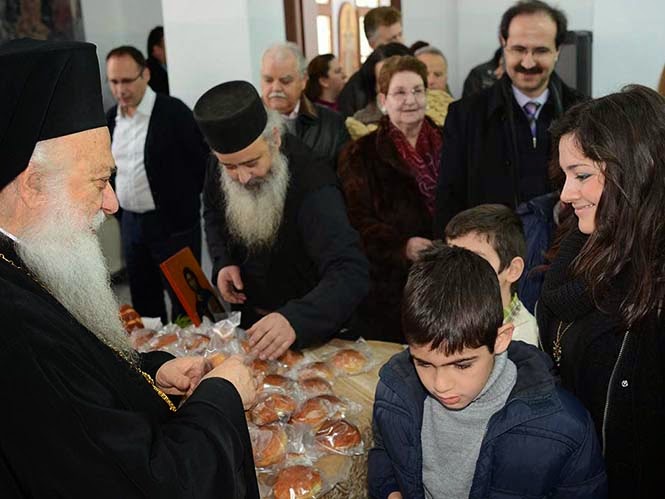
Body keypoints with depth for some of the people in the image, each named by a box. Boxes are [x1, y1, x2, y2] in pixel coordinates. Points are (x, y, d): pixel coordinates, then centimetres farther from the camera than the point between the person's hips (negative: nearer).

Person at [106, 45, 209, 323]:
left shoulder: (173, 111, -12)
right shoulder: (111, 117, 7)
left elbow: (203, 160, -11)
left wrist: (184, 202, -7)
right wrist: (119, 209, 13)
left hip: (173, 223, -6)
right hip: (130, 223, 6)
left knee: (184, 302, 3)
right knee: (143, 302, 16)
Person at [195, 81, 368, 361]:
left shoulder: (312, 187, -34)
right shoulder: (218, 168, -14)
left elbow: (351, 274, -43)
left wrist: (295, 320, -59)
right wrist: (222, 262, -10)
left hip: (312, 329, -5)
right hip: (248, 317, 5)